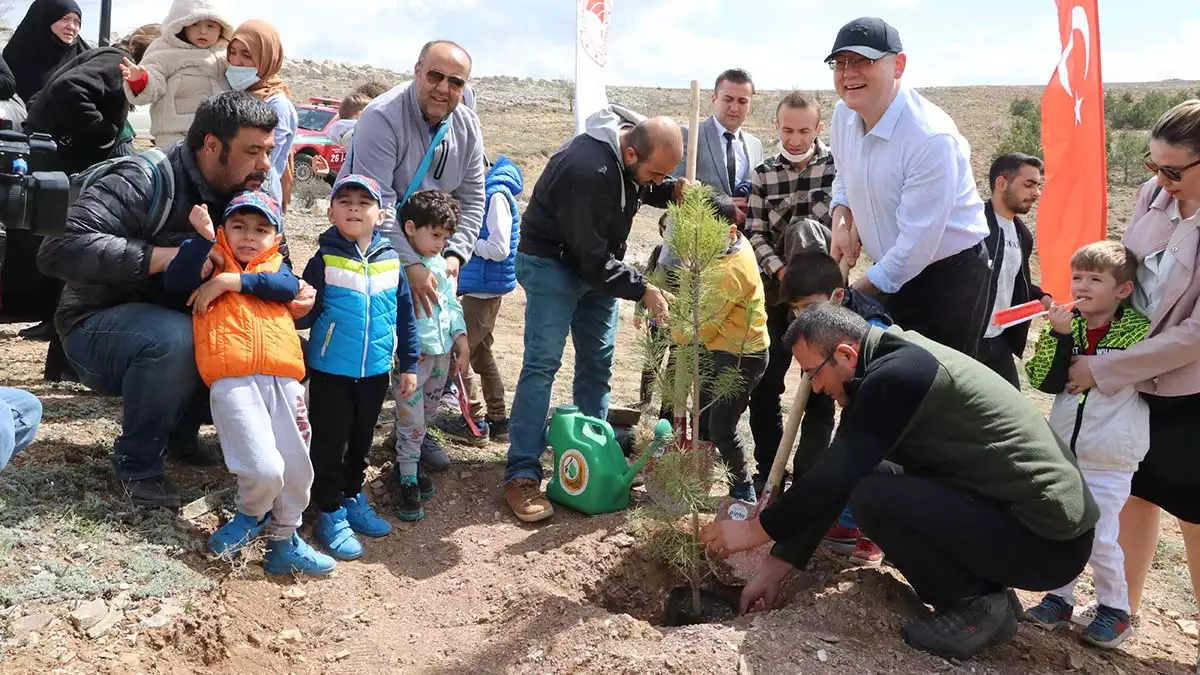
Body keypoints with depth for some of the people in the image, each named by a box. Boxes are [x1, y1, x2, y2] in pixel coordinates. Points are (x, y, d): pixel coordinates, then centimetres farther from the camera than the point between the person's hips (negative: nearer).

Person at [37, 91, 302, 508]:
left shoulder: (251, 200, -3)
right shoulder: (146, 183, -24)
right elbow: (60, 249, -34)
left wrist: (294, 293, -19)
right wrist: (169, 255, -37)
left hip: (189, 327, 7)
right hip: (99, 329, -6)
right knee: (175, 337, -37)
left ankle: (181, 429, 7)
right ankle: (137, 463, -12)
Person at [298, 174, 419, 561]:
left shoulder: (390, 261, 0)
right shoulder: (325, 260, -9)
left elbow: (405, 316, 6)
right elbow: (305, 314, -7)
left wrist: (408, 364, 8)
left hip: (375, 371, 4)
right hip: (331, 372, -4)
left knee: (361, 441, 19)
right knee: (330, 445, 6)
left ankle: (353, 498, 37)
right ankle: (330, 513, 19)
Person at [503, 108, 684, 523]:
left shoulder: (637, 146, -9)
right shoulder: (587, 171, -34)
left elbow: (644, 190, 13)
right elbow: (591, 257, -29)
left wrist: (673, 191, -9)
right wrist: (643, 290, -25)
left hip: (596, 263, 8)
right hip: (552, 261, -8)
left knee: (598, 362, 10)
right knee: (542, 363, -12)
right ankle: (522, 475, -8)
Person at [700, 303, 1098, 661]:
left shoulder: (898, 374, -21)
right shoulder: (883, 374, 9)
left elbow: (835, 476, -21)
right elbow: (839, 477, 11)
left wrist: (755, 531, -7)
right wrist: (777, 565, 12)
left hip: (1050, 540, -10)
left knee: (872, 495, -22)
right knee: (865, 480, 11)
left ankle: (978, 607, -1)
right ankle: (986, 589, 13)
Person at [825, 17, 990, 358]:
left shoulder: (933, 138, -27)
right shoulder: (843, 115, -4)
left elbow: (917, 244, -26)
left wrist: (853, 295, -18)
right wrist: (840, 224, -3)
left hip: (949, 278, -7)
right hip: (892, 270, 7)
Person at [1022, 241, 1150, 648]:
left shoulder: (1138, 330, -7)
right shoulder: (1065, 325, 2)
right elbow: (1045, 381, -8)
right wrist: (1059, 336, -19)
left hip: (1110, 460, -4)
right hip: (1062, 451, 4)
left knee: (1100, 537, 3)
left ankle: (1115, 610, 22)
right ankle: (1060, 600, 27)